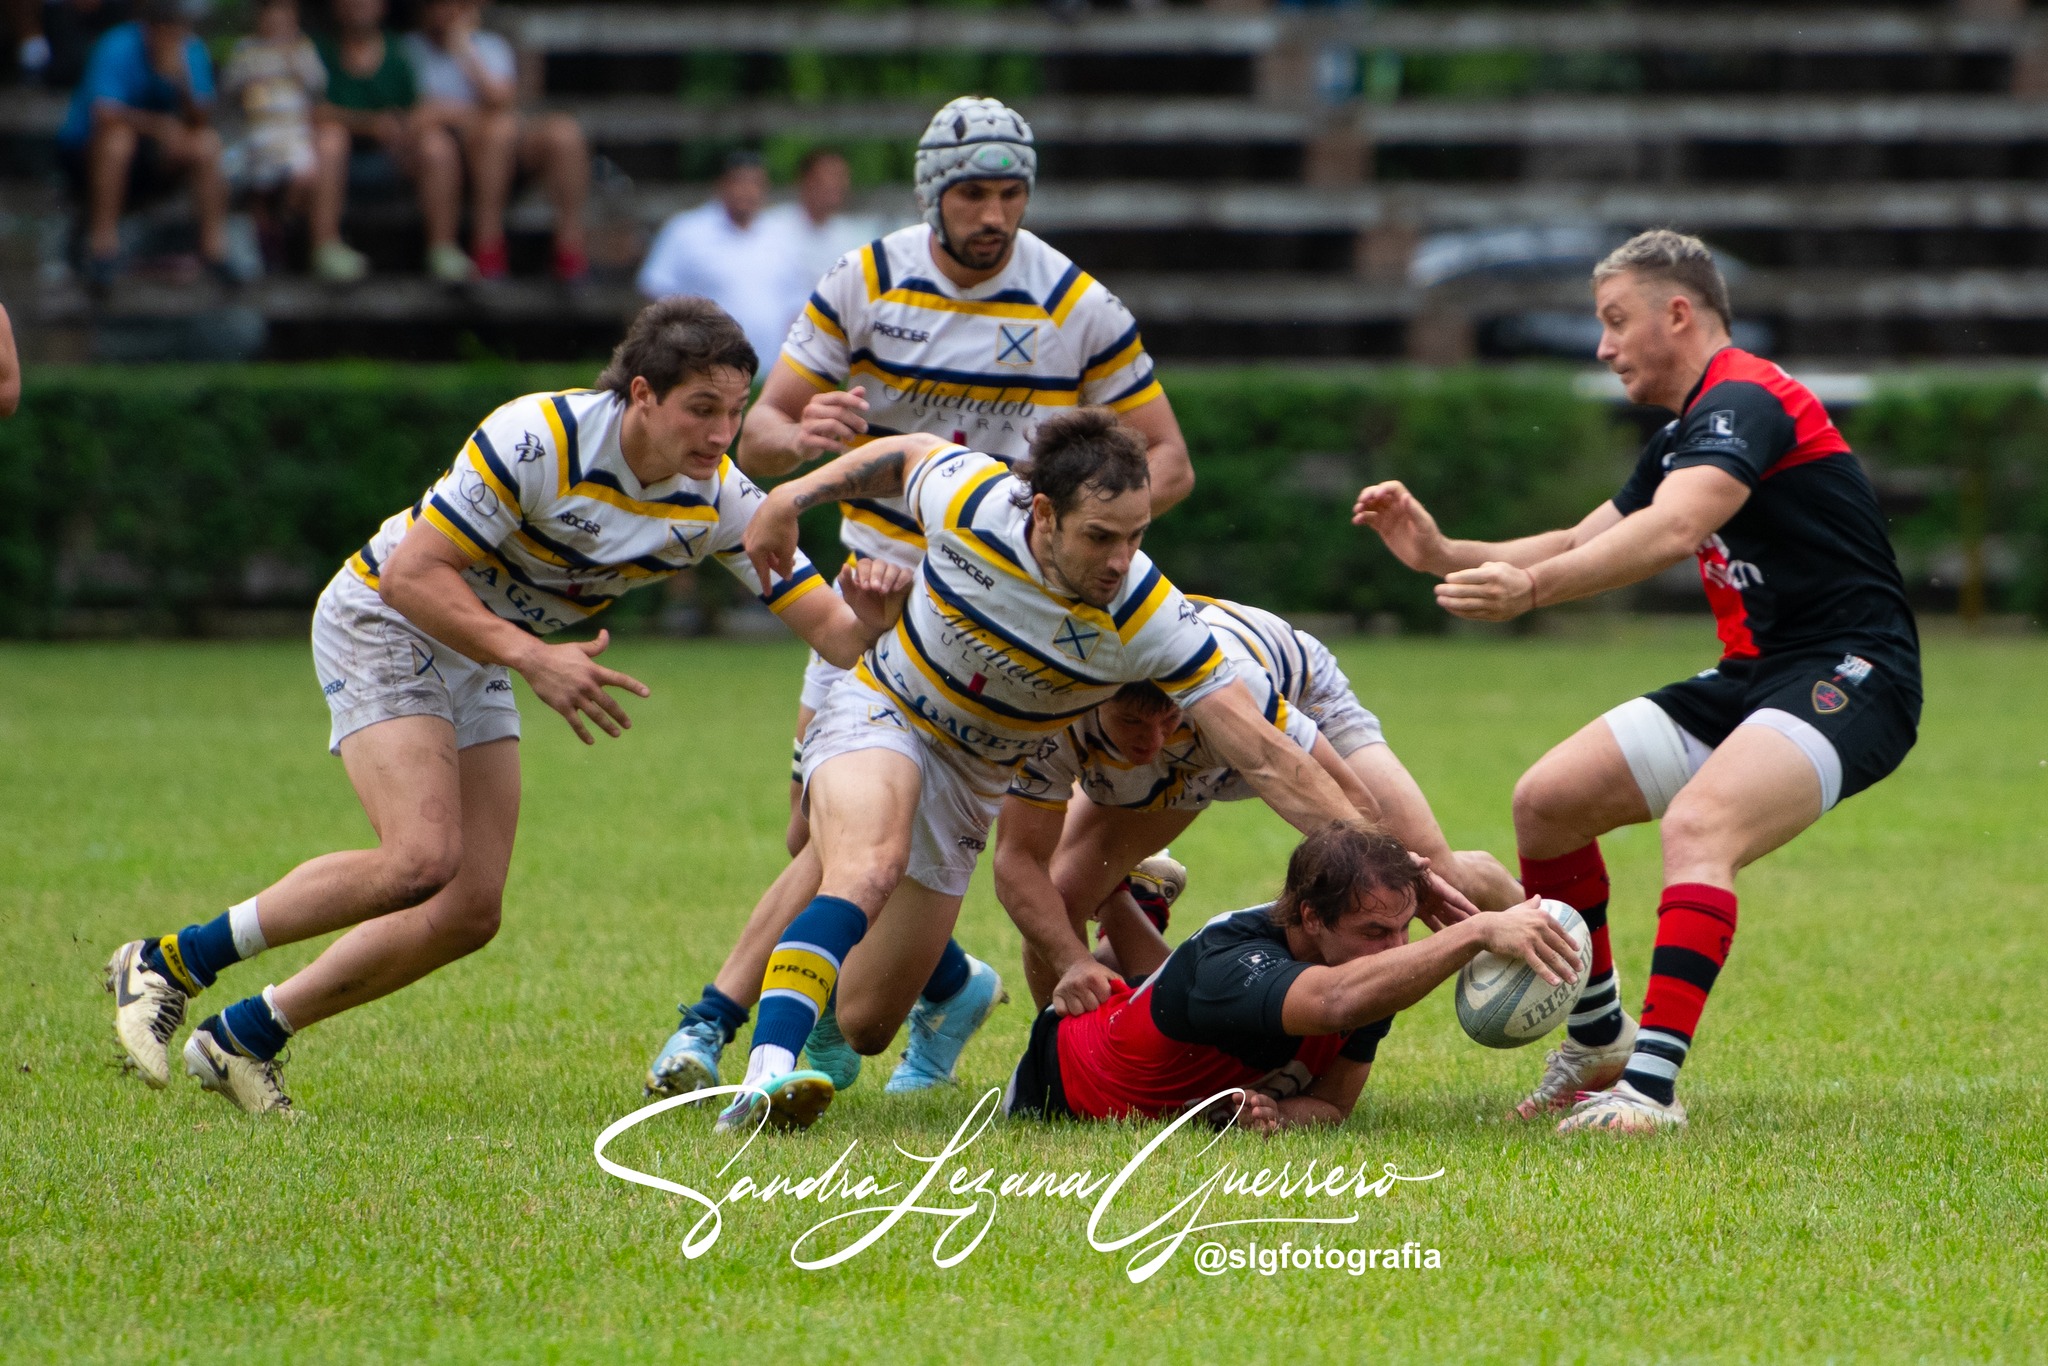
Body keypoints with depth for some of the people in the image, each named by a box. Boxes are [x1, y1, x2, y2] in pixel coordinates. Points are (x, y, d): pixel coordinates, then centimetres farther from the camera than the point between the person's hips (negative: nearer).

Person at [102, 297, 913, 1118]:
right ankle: (167, 964, -12)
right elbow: (411, 573, -28)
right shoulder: (538, 440, -30)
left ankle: (243, 1039, 11)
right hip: (385, 620, -7)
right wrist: (533, 658, -37)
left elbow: (831, 632, -12)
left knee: (470, 912, -2)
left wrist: (869, 614, -36)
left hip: (477, 658, 7)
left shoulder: (721, 501, -12)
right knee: (422, 859, -25)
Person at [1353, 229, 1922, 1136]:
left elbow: (1671, 531, -34)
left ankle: (1651, 1084, -40)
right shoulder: (1683, 438, 17)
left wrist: (1532, 588, -45)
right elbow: (1581, 544, 24)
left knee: (1697, 827, -34)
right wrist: (1444, 555, 9)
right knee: (1548, 799, 3)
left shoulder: (1744, 401, -16)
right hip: (1750, 678, 10)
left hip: (1846, 680, -10)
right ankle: (1597, 1041, 18)